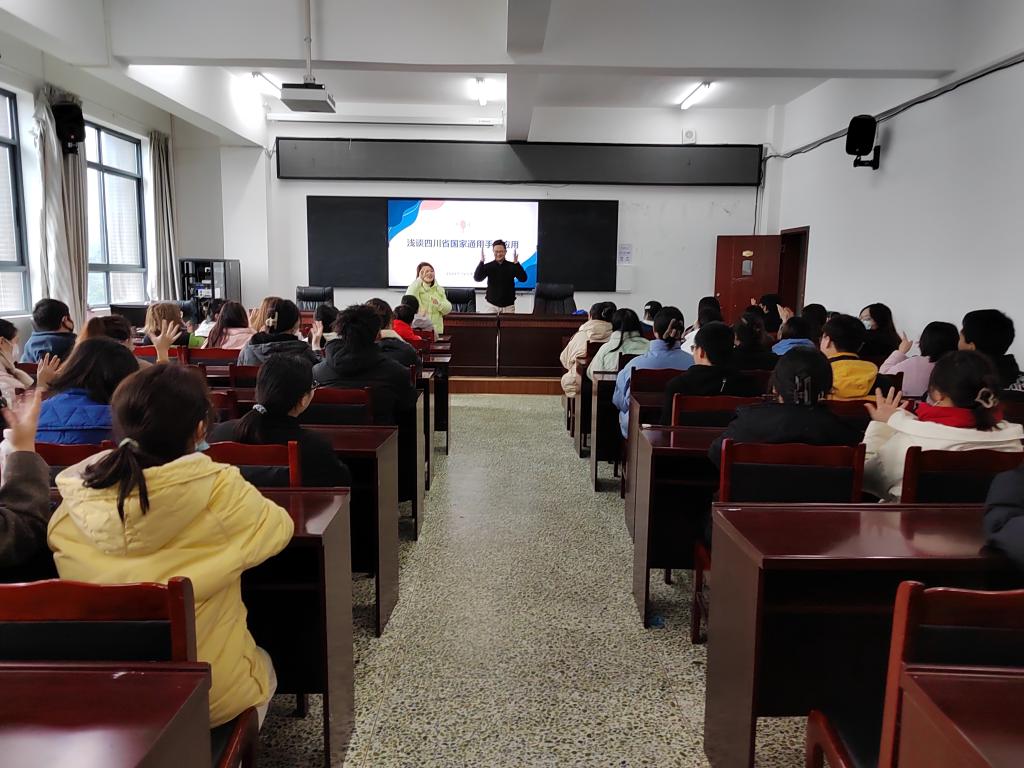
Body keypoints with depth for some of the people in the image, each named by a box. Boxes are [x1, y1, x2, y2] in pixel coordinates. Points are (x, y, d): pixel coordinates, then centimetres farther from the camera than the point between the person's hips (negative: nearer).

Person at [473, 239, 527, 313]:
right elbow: (477, 278, -12)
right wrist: (481, 262, -24)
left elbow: (523, 279, -13)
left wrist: (516, 263, -26)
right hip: (492, 305, 0)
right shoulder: (488, 266, -1)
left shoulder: (512, 266, -2)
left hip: (508, 305, 0)